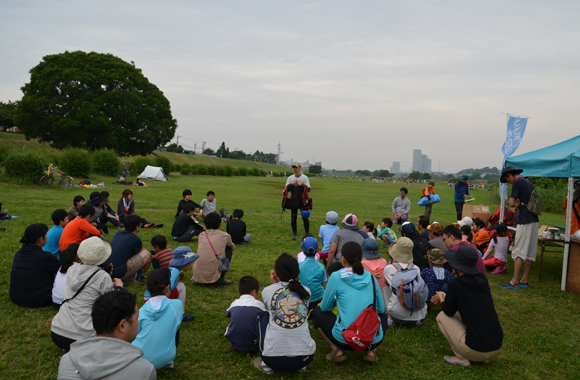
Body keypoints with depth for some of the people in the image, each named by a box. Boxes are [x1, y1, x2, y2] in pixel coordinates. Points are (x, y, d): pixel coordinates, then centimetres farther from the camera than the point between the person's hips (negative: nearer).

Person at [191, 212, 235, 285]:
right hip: (213, 276, -4)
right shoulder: (225, 236, 4)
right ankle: (220, 279, 12)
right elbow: (232, 247, 27)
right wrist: (232, 245, 51)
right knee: (228, 249, 16)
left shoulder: (201, 235, 11)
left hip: (197, 276, 4)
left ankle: (195, 279, 17)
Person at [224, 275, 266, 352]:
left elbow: (227, 314, 23)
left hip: (234, 342, 3)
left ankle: (234, 345, 14)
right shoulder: (259, 304, -7)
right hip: (251, 344, -2)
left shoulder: (234, 304, 2)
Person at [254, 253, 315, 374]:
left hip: (274, 358, -2)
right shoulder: (306, 291, 6)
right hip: (305, 357, 2)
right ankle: (301, 365, 21)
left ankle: (266, 364, 20)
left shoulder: (267, 291, 2)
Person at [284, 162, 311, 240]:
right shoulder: (290, 178, 11)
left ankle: (307, 233, 11)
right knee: (293, 217, 5)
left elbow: (308, 189, -4)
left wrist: (301, 185, -15)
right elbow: (286, 189, 6)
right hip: (293, 201, 3)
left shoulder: (305, 178, 2)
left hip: (303, 201, -3)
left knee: (305, 217, 0)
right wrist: (292, 184, -8)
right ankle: (295, 234, 17)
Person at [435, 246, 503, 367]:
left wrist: (441, 298, 21)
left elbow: (449, 312, 3)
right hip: (497, 345, 6)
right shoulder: (483, 279, 6)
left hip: (477, 350, -6)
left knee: (442, 316, 13)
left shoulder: (455, 284, -12)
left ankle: (462, 358, 8)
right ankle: (483, 357, 20)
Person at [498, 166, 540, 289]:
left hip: (524, 221, -9)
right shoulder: (529, 183, 17)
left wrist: (517, 204, 6)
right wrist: (519, 203, 6)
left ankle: (514, 281, -5)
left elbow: (512, 203, -13)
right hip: (534, 220, 9)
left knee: (519, 251, -6)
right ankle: (524, 280, 17)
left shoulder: (517, 182, -9)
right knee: (530, 252, 10)